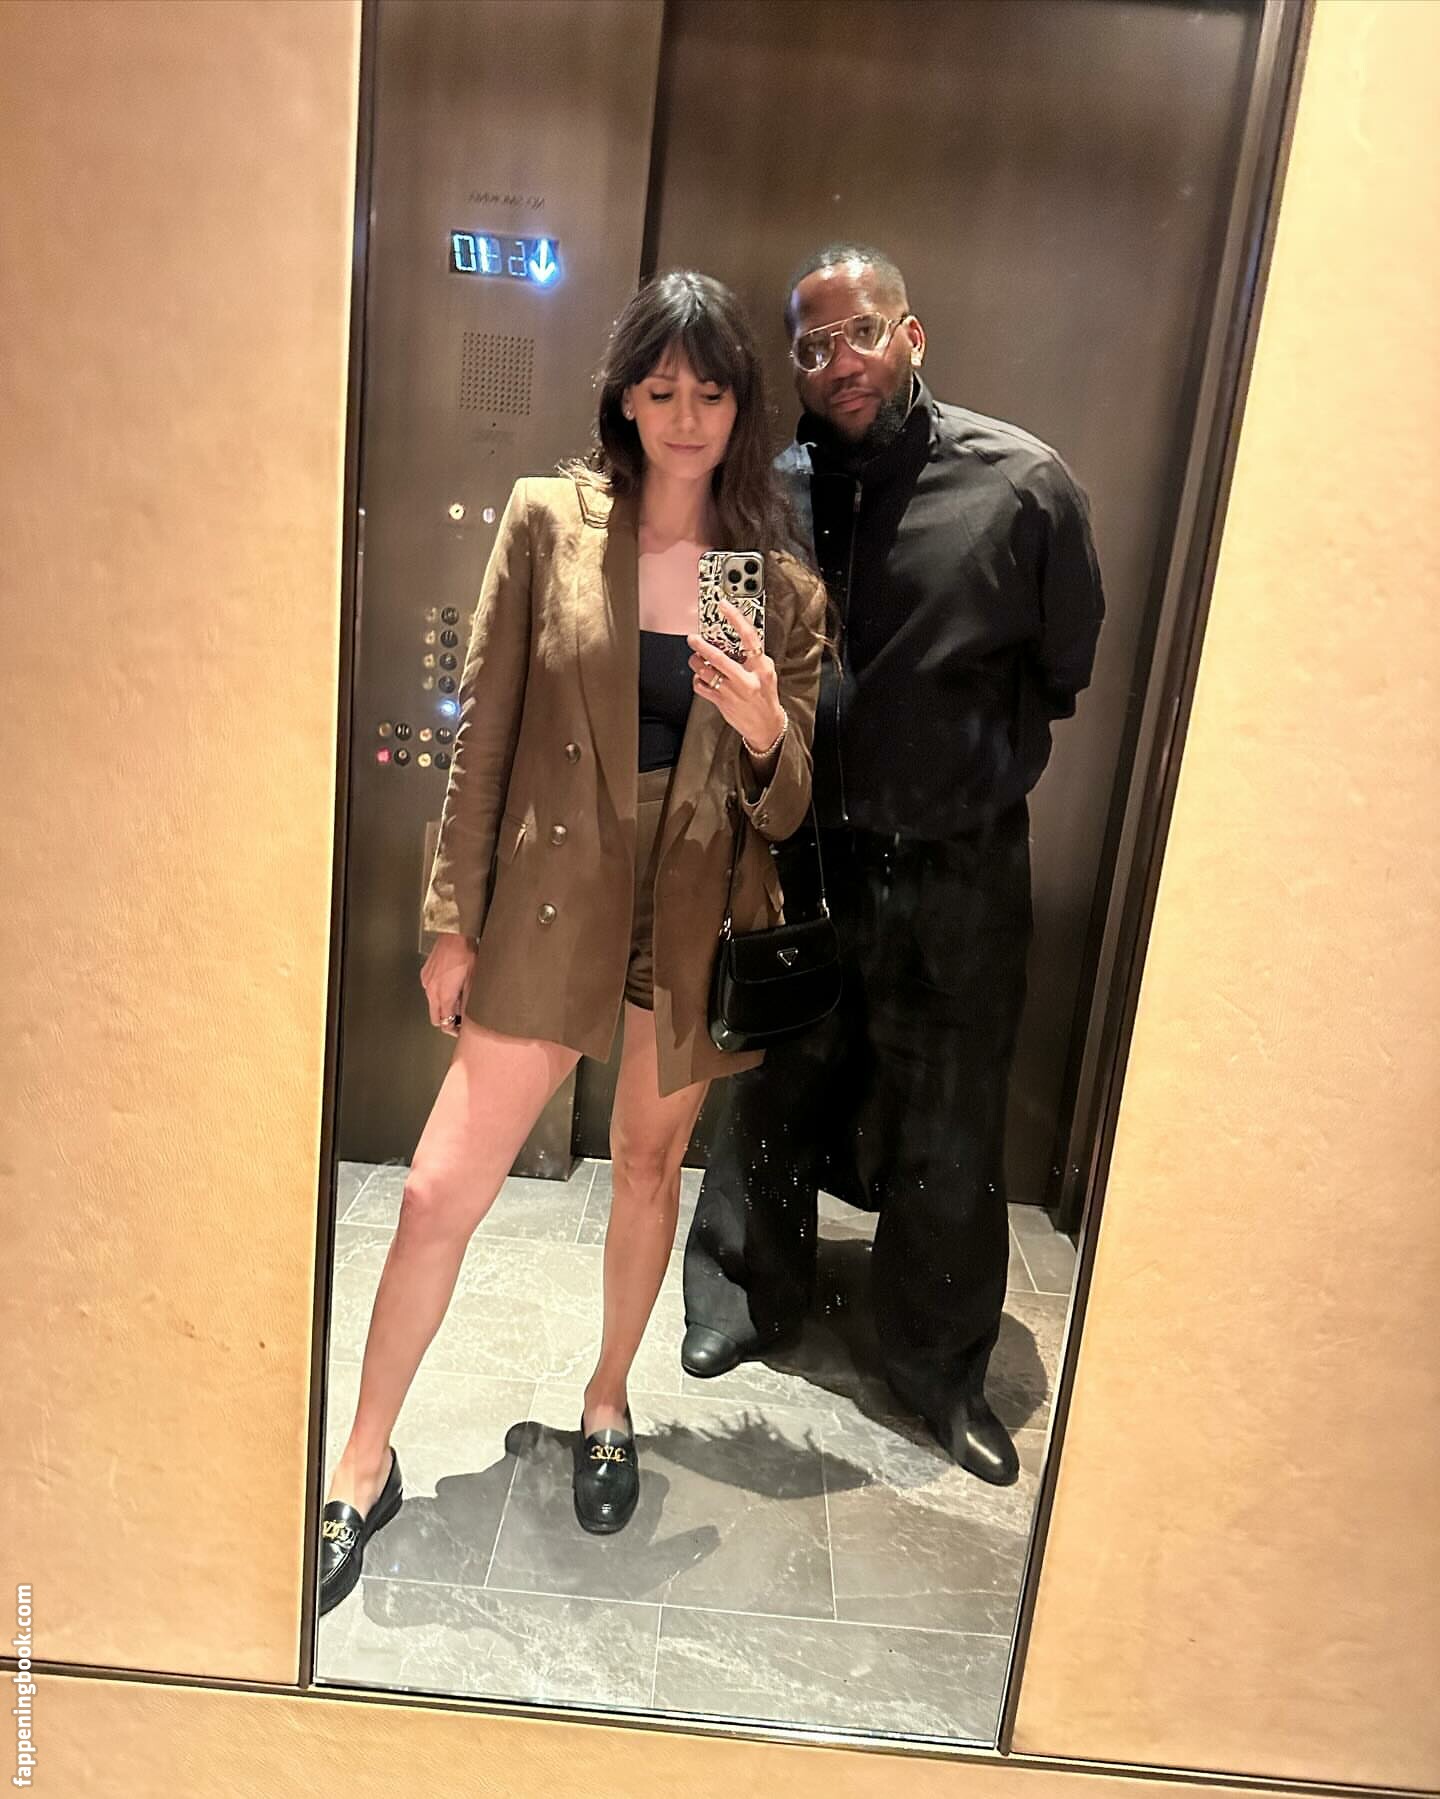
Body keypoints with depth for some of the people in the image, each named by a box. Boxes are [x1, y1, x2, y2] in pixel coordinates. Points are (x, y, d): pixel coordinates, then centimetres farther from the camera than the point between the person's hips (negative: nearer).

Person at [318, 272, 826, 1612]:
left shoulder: (782, 585, 0)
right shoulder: (547, 523, -3)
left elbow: (786, 810, 1)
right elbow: (482, 734, -1)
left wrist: (766, 732, -22)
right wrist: (454, 918, -2)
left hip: (698, 914, 2)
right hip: (552, 902, -1)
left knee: (650, 1170, 17)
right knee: (441, 1190, 0)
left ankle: (607, 1403, 44)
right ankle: (364, 1467, 24)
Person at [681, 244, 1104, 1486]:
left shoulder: (1023, 484, -10)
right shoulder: (781, 489, -1)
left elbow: (1065, 667, 1)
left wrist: (972, 762, 1)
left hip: (959, 869, -2)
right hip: (806, 851, 2)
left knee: (950, 1133, 10)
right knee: (779, 1089, 17)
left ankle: (941, 1361, 33)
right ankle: (754, 1293, 41)